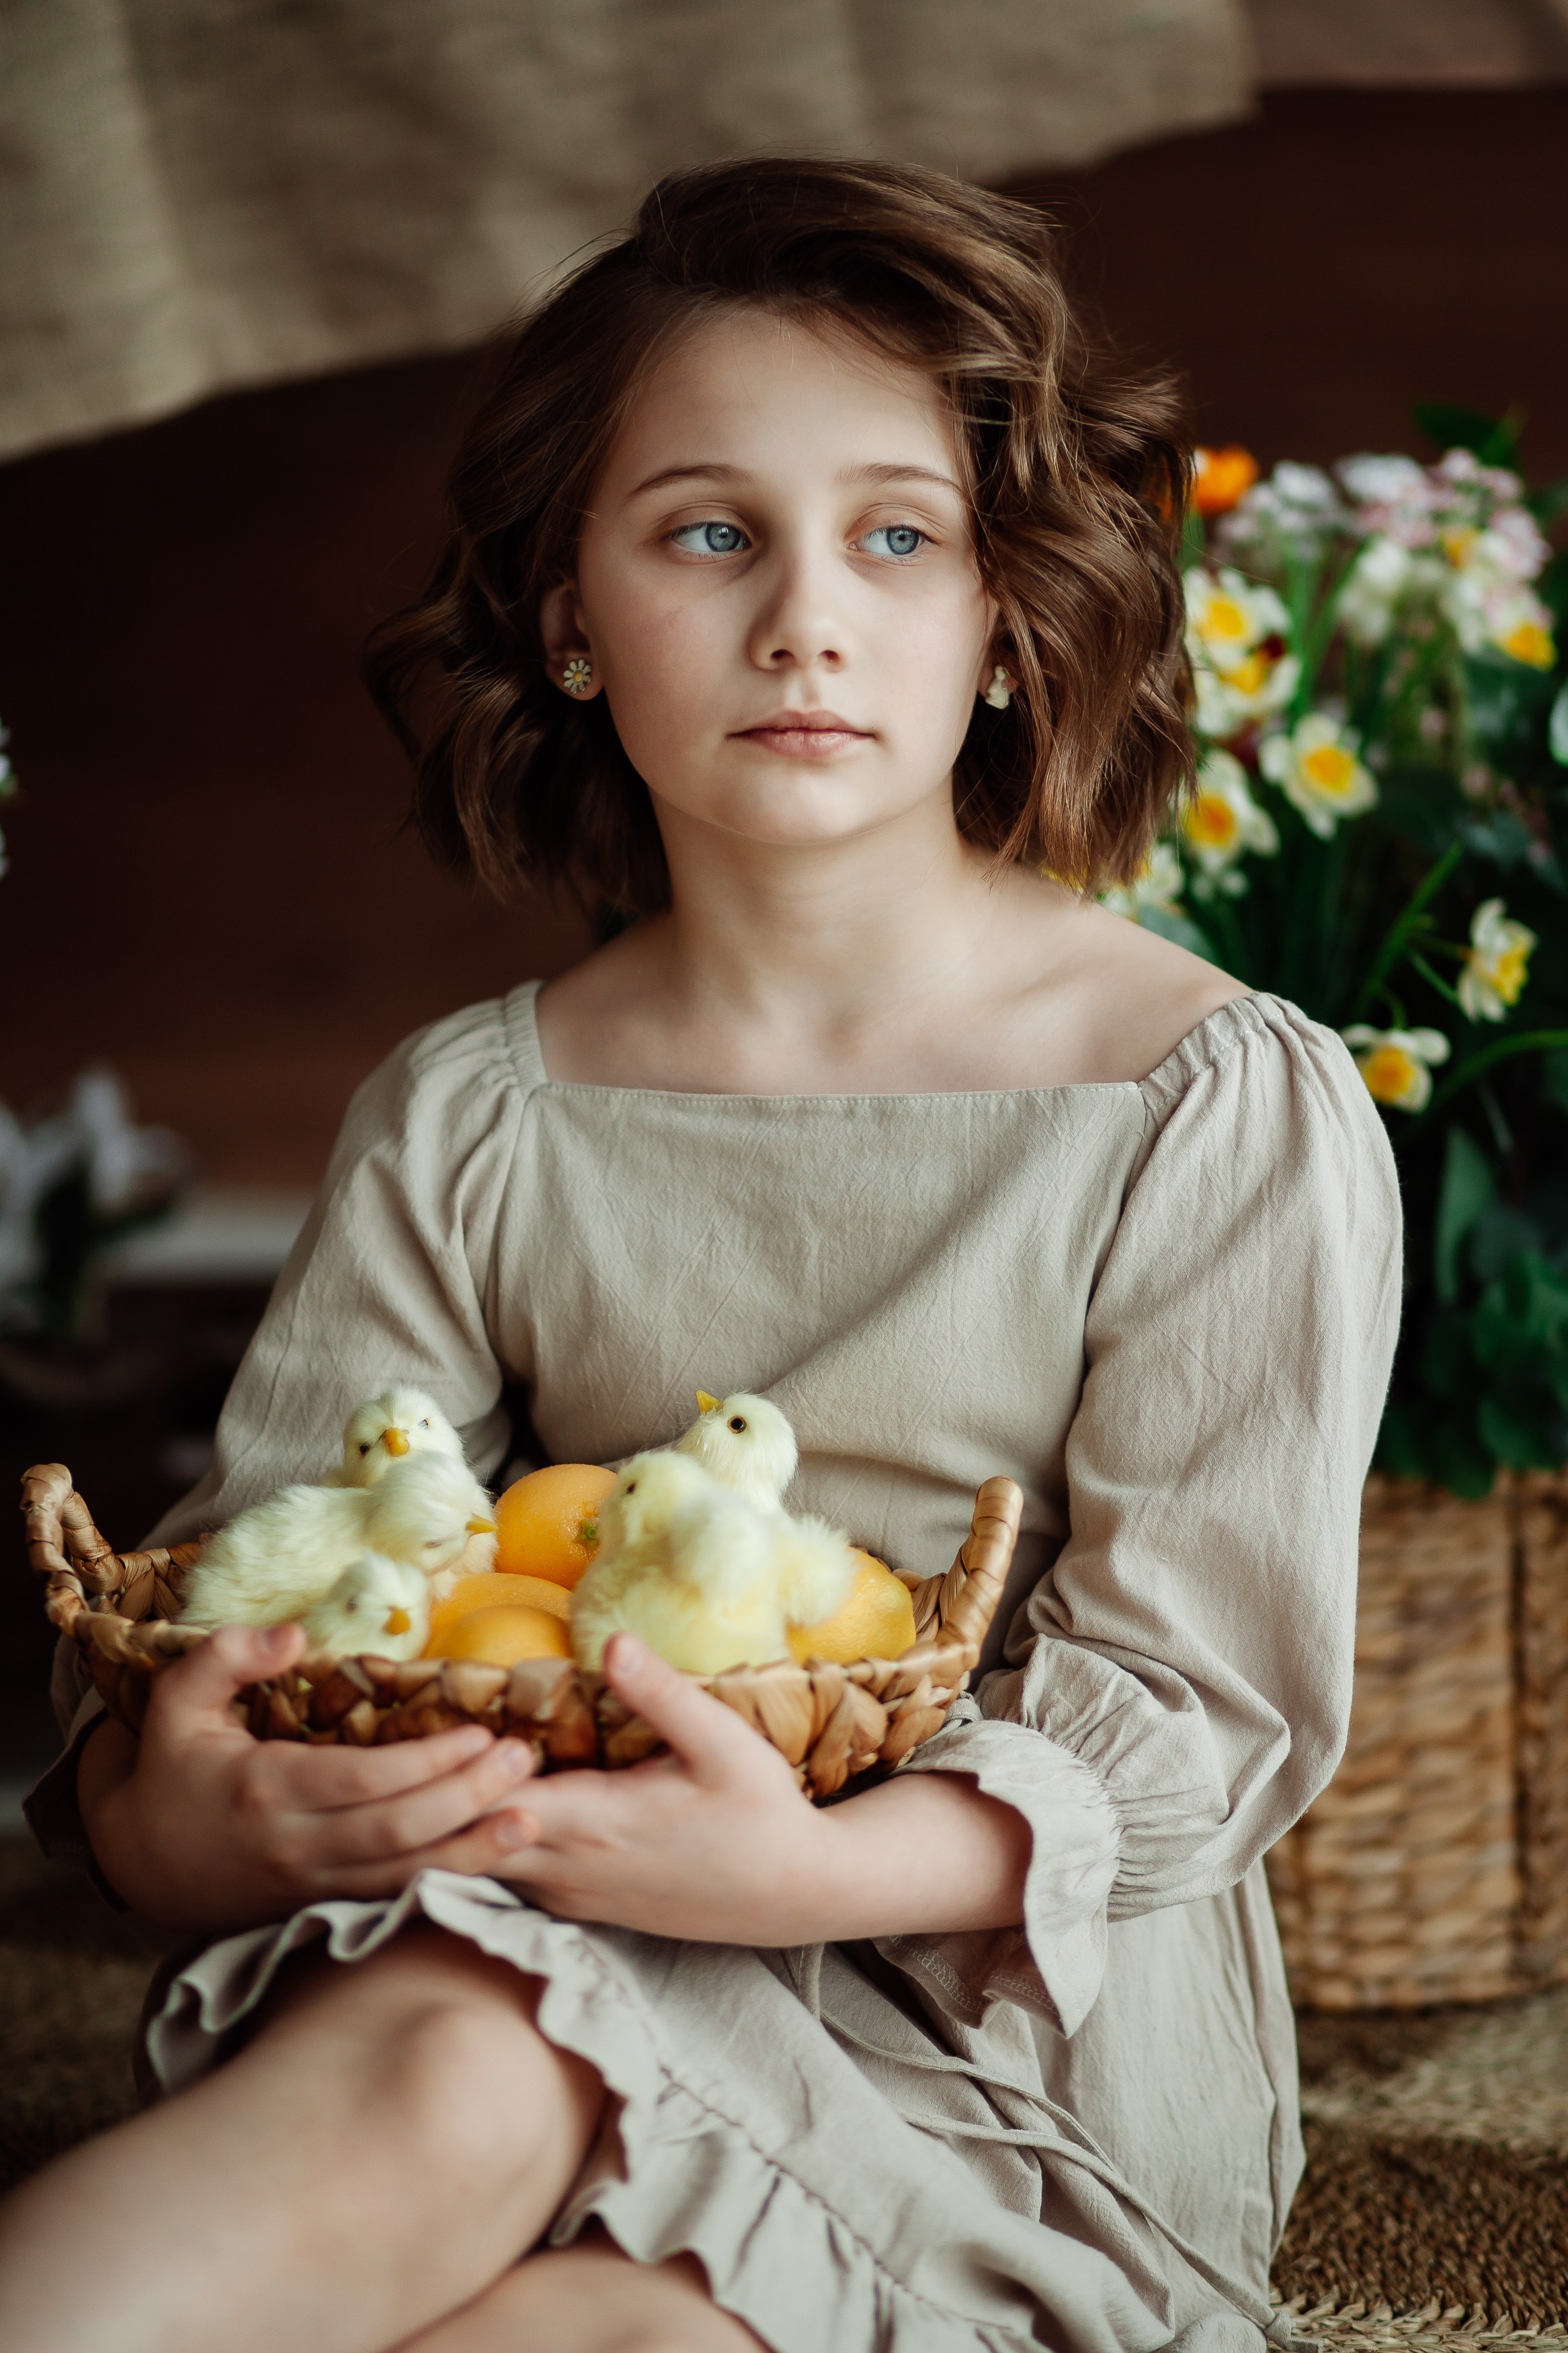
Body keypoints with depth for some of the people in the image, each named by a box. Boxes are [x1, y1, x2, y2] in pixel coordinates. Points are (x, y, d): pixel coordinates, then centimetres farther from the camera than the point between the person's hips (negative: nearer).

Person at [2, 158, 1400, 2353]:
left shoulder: (1231, 1113, -6)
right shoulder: (463, 1130, 4)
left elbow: (1198, 1713, -10)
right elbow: (235, 1630, -1)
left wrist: (813, 1866, -30)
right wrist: (187, 1809, -27)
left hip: (1030, 2032, -2)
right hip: (545, 1949, 3)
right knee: (437, 2085, -34)